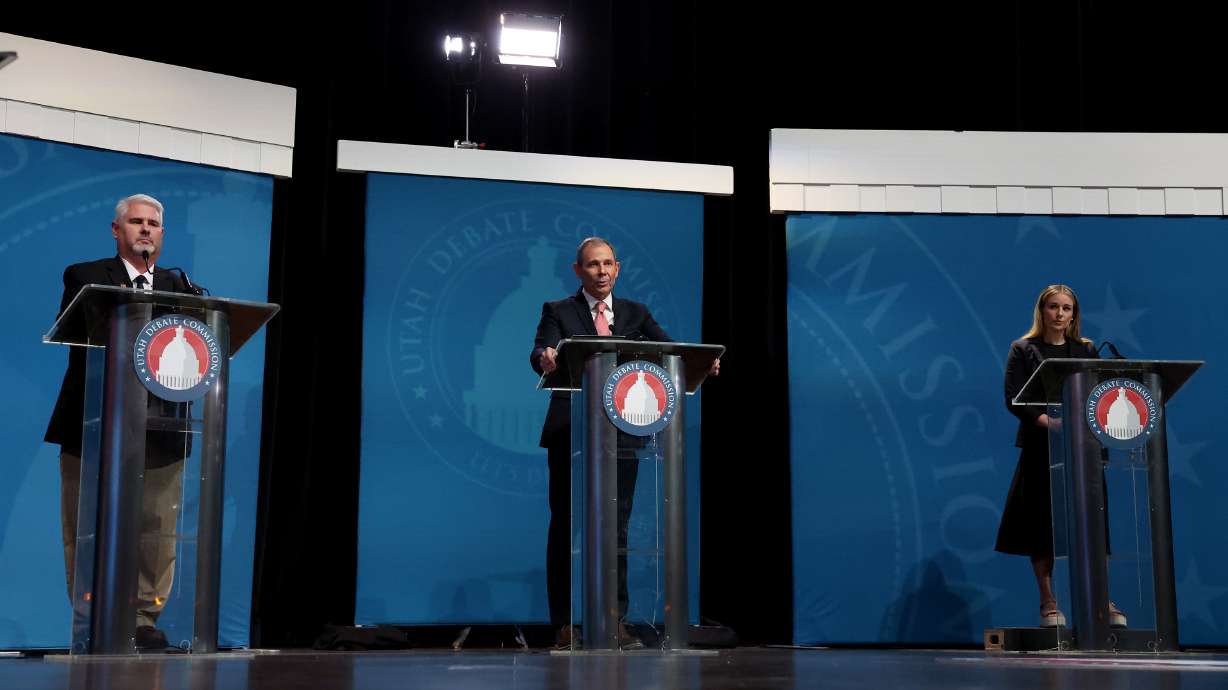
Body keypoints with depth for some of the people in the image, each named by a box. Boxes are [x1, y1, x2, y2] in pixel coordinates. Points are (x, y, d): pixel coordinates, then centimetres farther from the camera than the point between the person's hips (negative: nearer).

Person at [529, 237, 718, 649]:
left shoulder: (635, 314, 13)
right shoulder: (558, 312, 5)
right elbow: (540, 352, -12)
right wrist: (545, 360, -37)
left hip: (619, 433, 2)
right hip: (570, 433, -2)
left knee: (616, 527, 4)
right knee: (564, 527, 2)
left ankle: (615, 622, 9)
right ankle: (563, 626, 8)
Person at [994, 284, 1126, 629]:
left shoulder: (1087, 351, 13)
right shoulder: (1023, 350, 4)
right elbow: (1014, 399, -5)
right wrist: (1048, 421, -19)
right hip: (1041, 446, -2)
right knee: (1041, 523, -1)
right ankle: (1048, 603, 7)